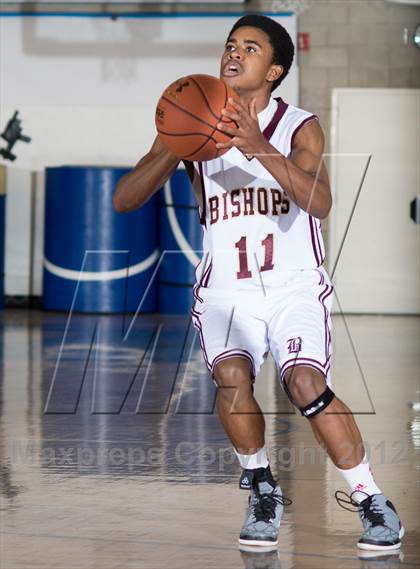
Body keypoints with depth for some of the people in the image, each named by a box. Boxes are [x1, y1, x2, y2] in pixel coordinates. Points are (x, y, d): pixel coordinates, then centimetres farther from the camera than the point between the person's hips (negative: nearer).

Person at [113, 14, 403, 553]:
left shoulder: (299, 127, -3)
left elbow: (319, 203, -23)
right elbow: (123, 200, -4)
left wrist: (257, 147, -34)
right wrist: (174, 151, -22)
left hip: (295, 285, -2)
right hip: (227, 290, 2)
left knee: (306, 382, -24)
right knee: (231, 375, -26)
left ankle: (370, 500, -7)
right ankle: (261, 488, -1)